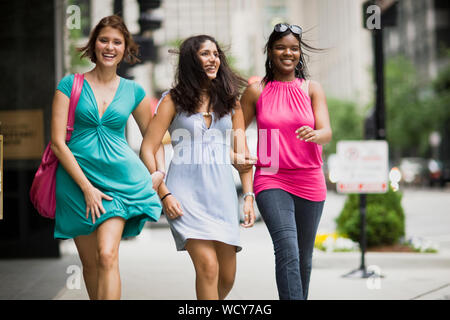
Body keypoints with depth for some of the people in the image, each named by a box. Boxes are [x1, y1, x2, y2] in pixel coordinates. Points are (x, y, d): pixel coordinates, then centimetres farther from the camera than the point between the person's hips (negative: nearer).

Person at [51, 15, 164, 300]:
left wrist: (159, 172, 4)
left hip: (120, 178, 0)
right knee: (90, 263, 7)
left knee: (107, 255, -16)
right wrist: (87, 188, -11)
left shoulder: (133, 91, 7)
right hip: (77, 180, 0)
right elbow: (58, 142, -5)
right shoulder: (71, 84, 0)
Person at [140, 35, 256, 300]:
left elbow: (241, 152, 11)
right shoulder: (174, 100, 2)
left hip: (222, 191, 4)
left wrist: (249, 196, 2)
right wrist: (164, 195, -9)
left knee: (227, 277, 4)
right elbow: (148, 151, 0)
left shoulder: (230, 101, 12)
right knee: (208, 266, -20)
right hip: (186, 192, -4)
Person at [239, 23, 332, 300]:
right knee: (287, 248, -21)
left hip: (309, 181, 2)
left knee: (304, 257, 10)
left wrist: (314, 134, -28)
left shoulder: (312, 89, 6)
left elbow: (327, 132, -6)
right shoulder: (256, 91, 5)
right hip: (271, 180, -2)